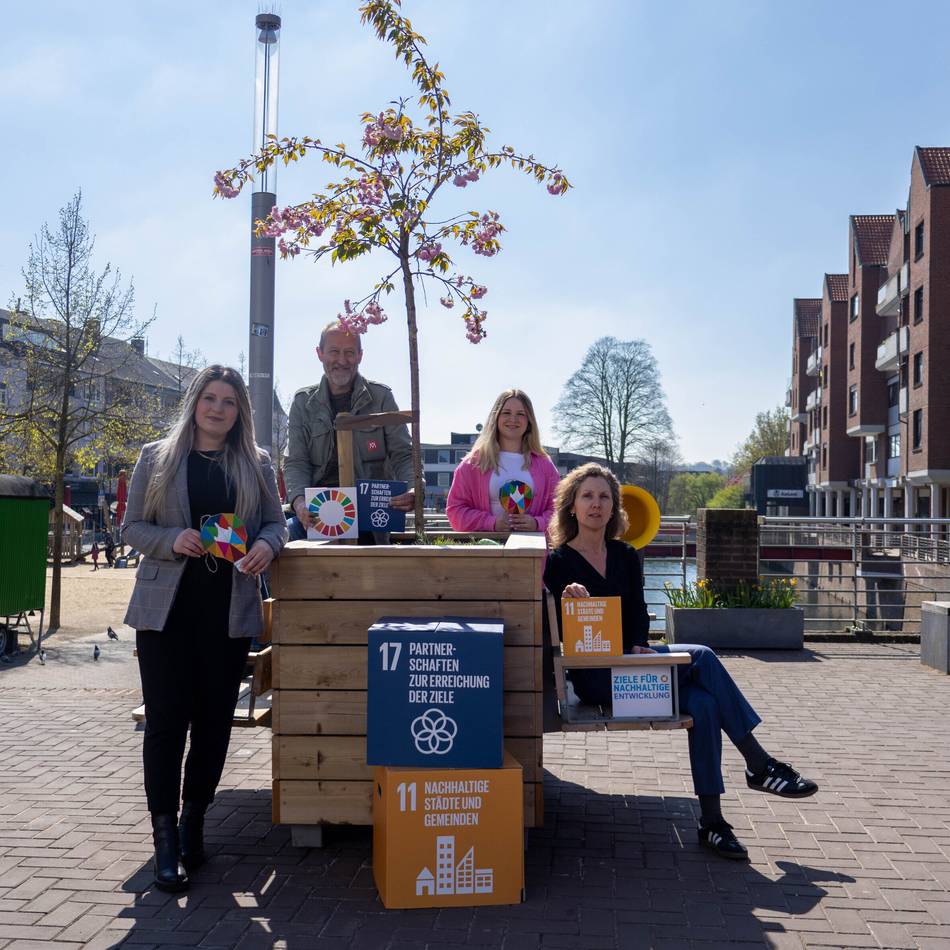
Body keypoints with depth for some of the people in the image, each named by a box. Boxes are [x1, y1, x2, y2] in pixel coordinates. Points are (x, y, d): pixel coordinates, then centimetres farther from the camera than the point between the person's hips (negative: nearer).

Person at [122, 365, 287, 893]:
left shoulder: (257, 464, 9)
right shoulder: (157, 457, 5)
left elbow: (276, 521, 11)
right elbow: (132, 526, 4)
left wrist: (266, 545, -13)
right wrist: (173, 541, -15)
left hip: (230, 610, 2)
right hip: (166, 607, -2)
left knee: (215, 721, 8)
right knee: (166, 721, -3)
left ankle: (193, 819, 26)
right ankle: (165, 837, 5)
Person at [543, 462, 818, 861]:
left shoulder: (626, 556, 15)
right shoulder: (559, 562, 0)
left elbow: (639, 614, 10)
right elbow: (558, 634, -6)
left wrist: (640, 646, -11)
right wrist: (568, 601, -27)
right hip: (595, 677, -5)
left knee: (703, 703, -24)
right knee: (700, 657, -24)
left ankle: (711, 821, -18)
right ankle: (759, 765, -14)